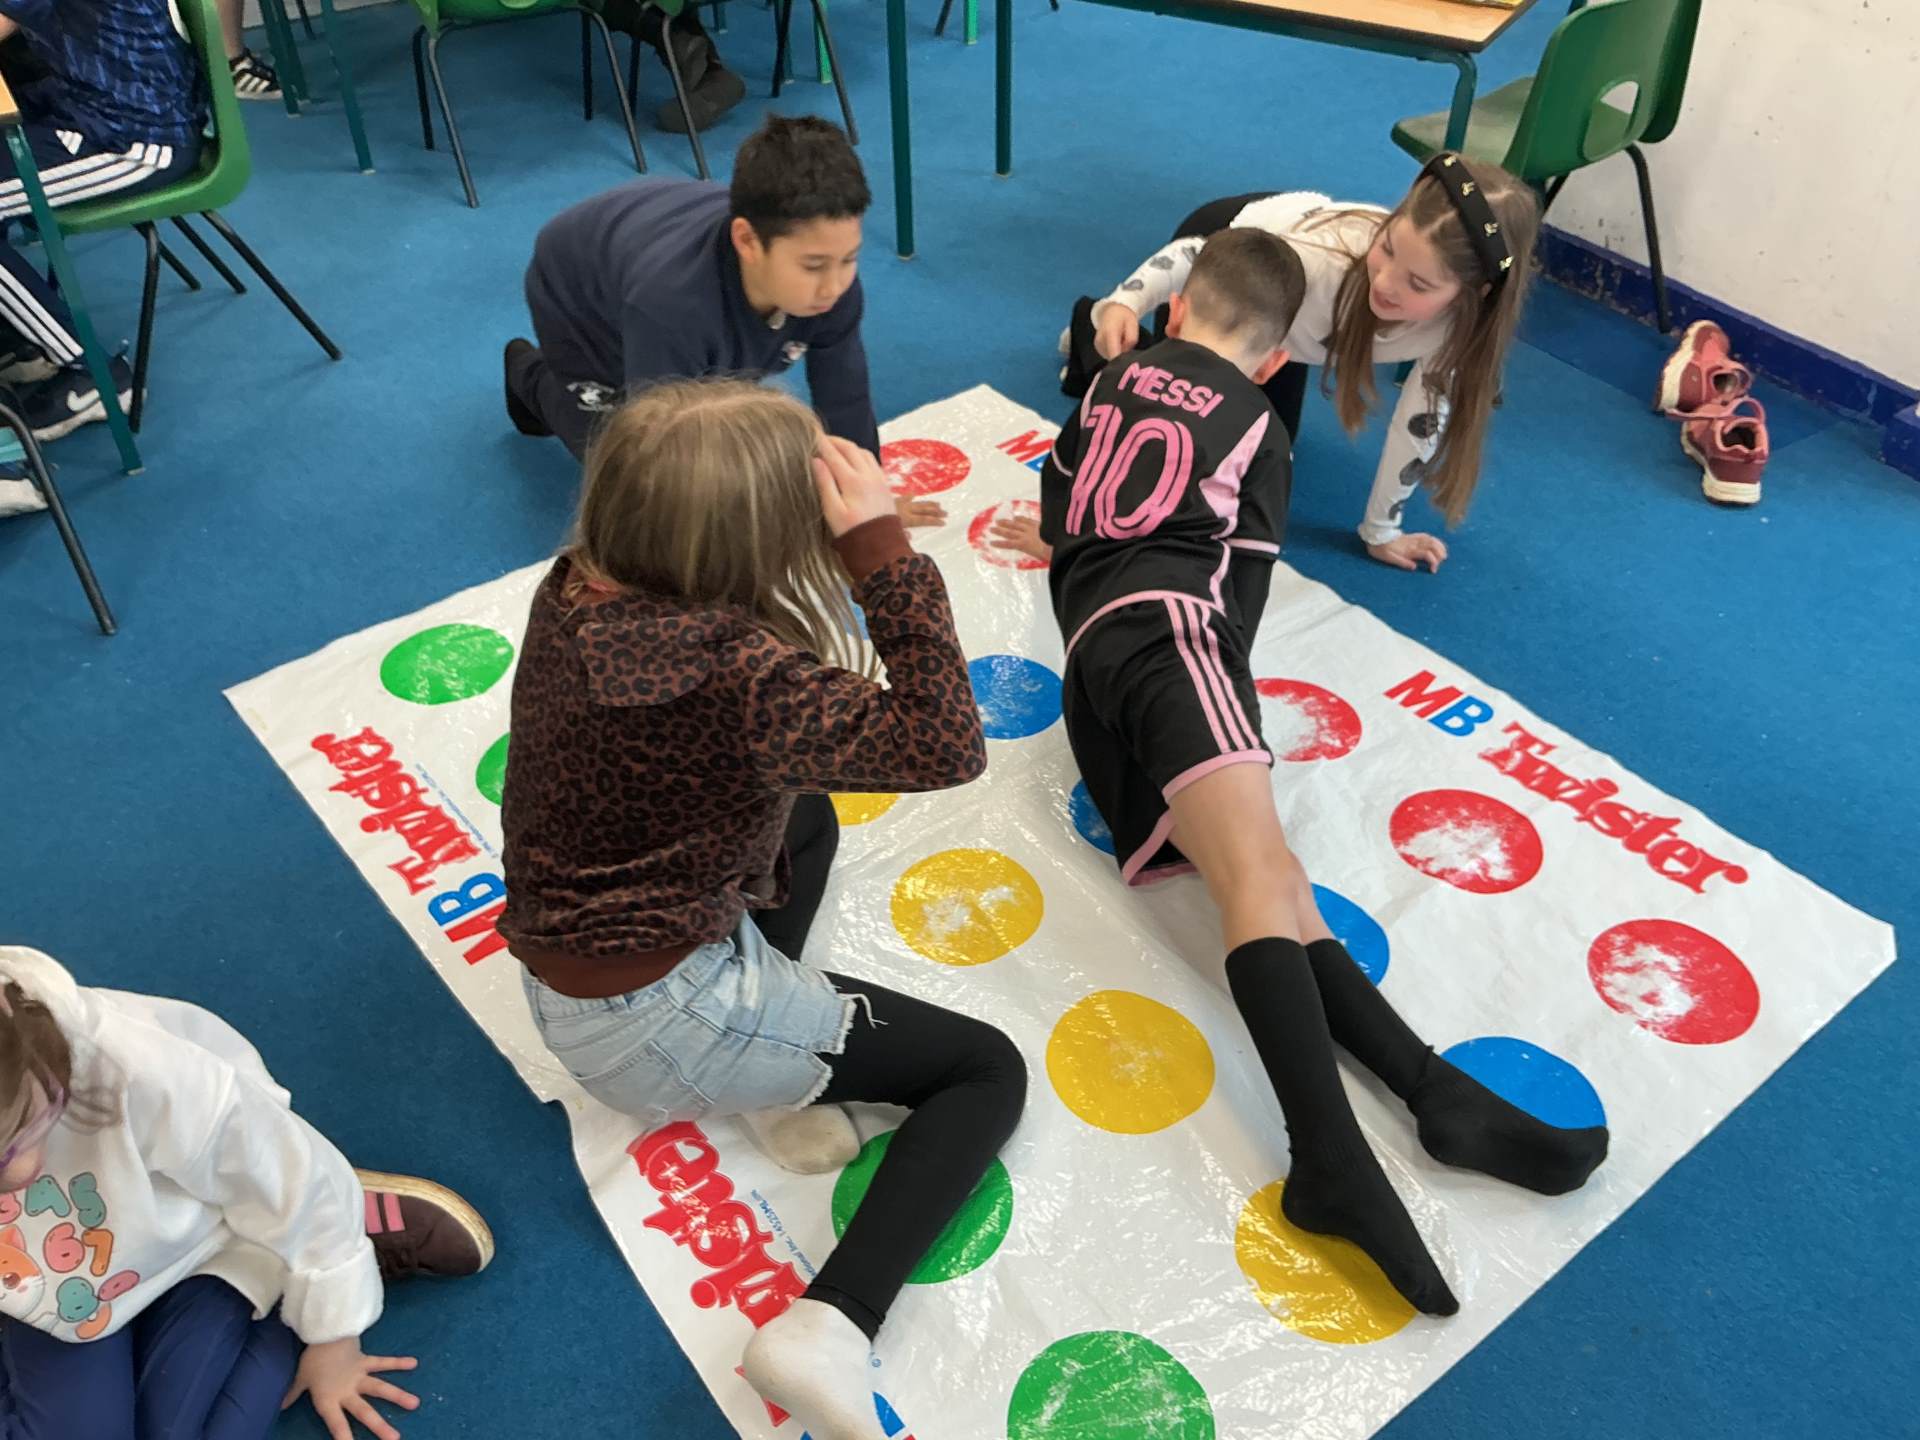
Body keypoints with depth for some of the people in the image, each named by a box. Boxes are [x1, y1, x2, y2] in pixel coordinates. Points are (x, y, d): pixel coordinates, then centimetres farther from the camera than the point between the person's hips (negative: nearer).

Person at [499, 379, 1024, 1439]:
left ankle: (774, 1085, 12)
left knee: (804, 818, 29)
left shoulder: (573, 590, -8)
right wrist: (881, 546, -29)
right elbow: (946, 746, -28)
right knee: (988, 1070, 5)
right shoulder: (734, 671, -32)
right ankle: (830, 1326, -10)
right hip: (659, 1021, -8)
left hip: (563, 980, 8)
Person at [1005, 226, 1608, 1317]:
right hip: (1166, 627, -6)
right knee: (1261, 869, -28)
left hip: (1089, 657, 6)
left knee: (1266, 884, -8)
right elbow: (1245, 579, 12)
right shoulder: (1258, 426, 17)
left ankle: (1437, 1092, -20)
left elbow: (1059, 502, 40)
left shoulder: (1116, 376, 30)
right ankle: (1334, 1161, -45)